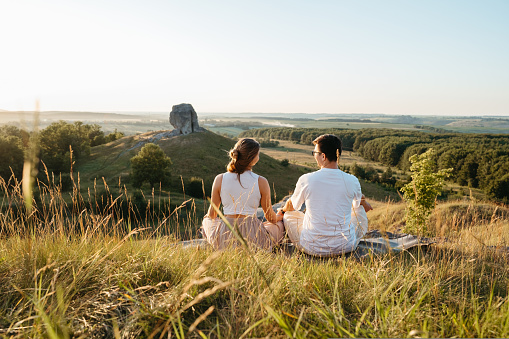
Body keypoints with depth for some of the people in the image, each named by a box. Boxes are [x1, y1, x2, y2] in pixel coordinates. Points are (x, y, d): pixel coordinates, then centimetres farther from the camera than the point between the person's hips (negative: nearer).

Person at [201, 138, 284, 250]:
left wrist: (207, 217, 30)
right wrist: (279, 217, 26)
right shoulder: (261, 182, -12)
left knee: (206, 221, 34)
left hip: (225, 240, 1)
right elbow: (271, 217, 1)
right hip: (253, 239, -1)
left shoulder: (220, 179, -7)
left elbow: (212, 214, 5)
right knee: (279, 224, 29)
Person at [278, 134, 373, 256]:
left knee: (289, 214, 26)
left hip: (312, 248, -1)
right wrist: (364, 203, 42)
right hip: (345, 247, 2)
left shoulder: (306, 180, -15)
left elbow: (291, 206, 6)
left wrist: (282, 210, 32)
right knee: (360, 208, 29)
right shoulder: (352, 181, -11)